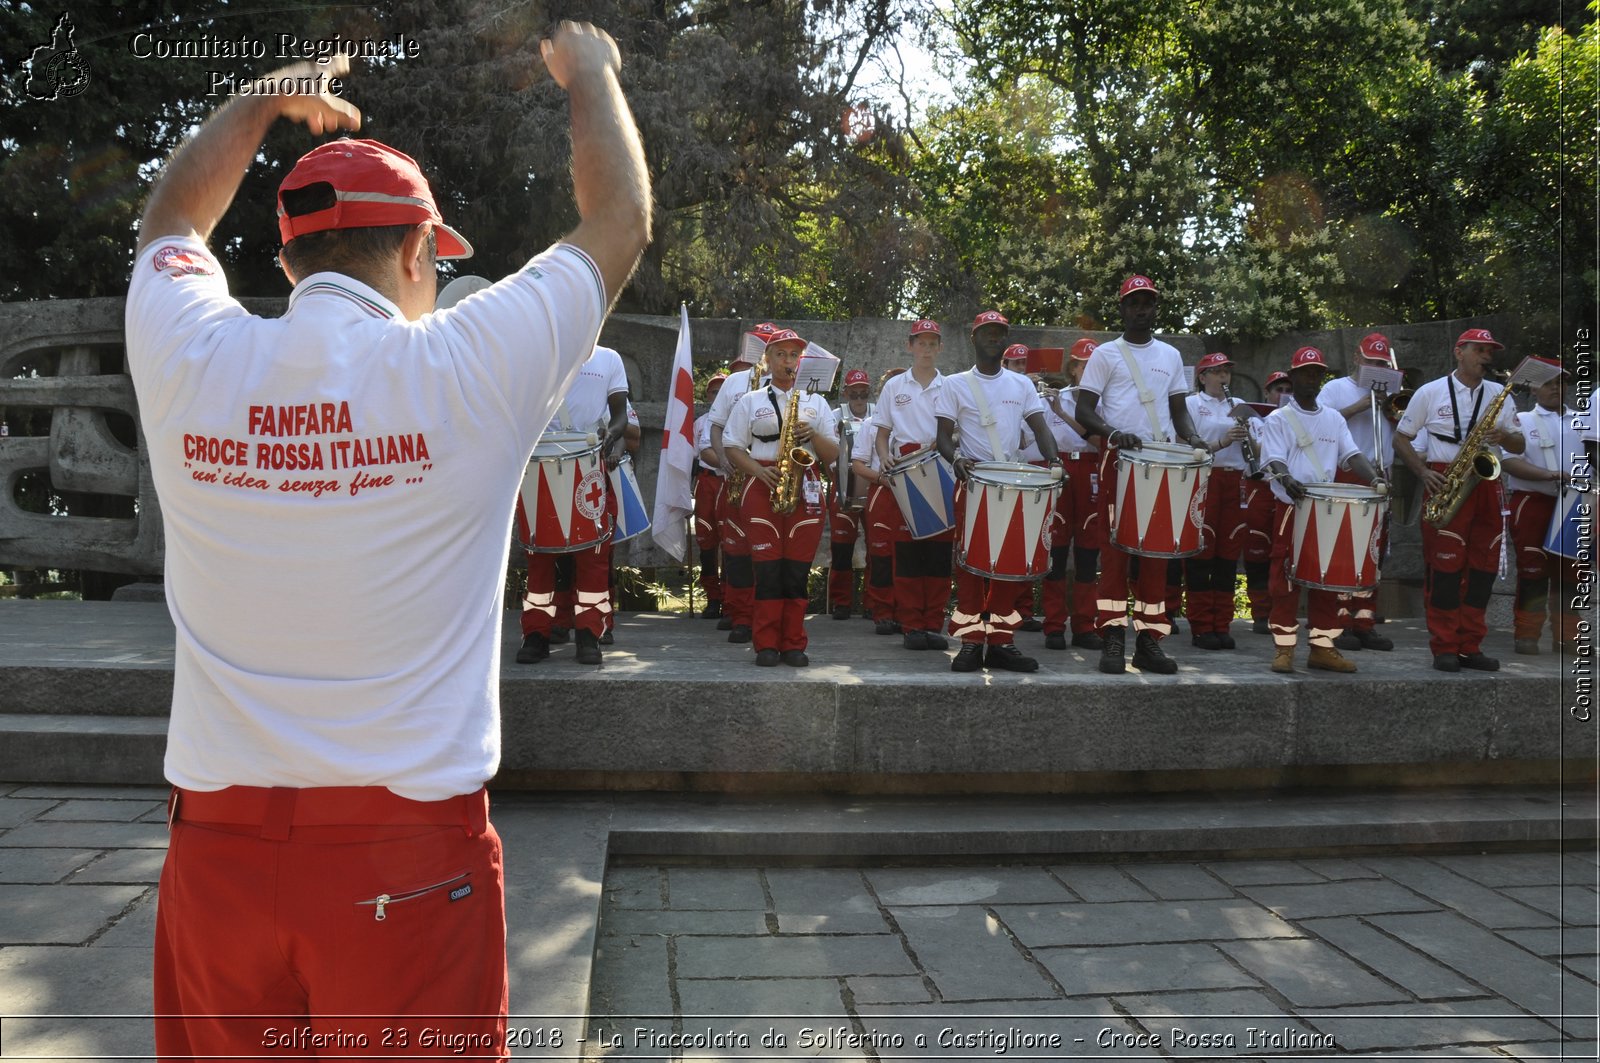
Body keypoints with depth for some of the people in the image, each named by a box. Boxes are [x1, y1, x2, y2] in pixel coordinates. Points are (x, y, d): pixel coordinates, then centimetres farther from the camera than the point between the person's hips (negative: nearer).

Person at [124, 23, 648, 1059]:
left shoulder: (191, 363, -3)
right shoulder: (462, 370, -11)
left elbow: (170, 223, 21)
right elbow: (622, 218, 5)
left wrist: (265, 98, 32)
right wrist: (593, 71, 21)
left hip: (216, 845, 3)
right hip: (409, 850, -3)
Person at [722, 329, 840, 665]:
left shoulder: (816, 402, 17)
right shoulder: (750, 401, 13)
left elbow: (833, 454, 12)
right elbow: (732, 446, 6)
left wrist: (812, 433, -7)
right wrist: (759, 471, -10)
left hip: (805, 489, 1)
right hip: (762, 488, -1)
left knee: (798, 570, -2)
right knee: (767, 568, -7)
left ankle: (793, 645, 4)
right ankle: (766, 646, -2)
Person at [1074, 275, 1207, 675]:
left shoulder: (1171, 355, 17)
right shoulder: (1106, 354, 5)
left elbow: (1179, 409, 19)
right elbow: (1084, 410, -2)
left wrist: (1191, 437, -2)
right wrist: (1112, 433, -21)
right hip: (1120, 459, -4)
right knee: (1117, 545, -6)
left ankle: (1149, 639, 7)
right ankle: (1113, 639, -5)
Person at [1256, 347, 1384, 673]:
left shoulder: (1334, 419, 14)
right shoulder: (1278, 419, 0)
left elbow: (1351, 454, 5)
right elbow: (1273, 459, -12)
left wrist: (1374, 479, -14)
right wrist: (1287, 479, -34)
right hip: (1291, 508, -5)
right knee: (1286, 577, -5)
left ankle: (1322, 647, 12)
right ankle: (1284, 648, 0)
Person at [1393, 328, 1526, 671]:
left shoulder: (1499, 395, 13)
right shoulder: (1430, 392, 4)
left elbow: (1519, 446, 12)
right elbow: (1400, 438, 5)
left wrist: (1503, 436, -11)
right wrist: (1423, 473, -9)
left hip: (1486, 484, 4)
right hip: (1444, 484, -4)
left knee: (1484, 566, 3)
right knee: (1445, 565, -7)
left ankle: (1470, 647, 11)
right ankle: (1444, 649, 0)